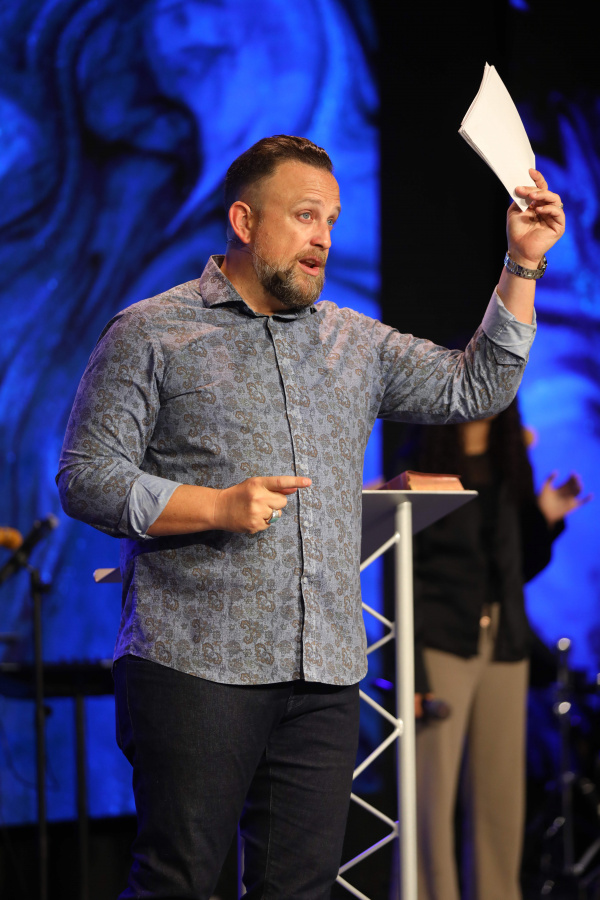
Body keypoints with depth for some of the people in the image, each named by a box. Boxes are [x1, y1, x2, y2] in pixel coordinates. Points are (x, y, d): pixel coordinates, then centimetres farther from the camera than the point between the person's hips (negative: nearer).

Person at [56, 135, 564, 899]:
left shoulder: (356, 342, 19)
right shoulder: (150, 335, 3)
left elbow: (476, 386, 19)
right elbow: (85, 478, -3)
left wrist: (522, 266, 10)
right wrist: (218, 507, -15)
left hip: (325, 677, 5)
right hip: (195, 666, -5)